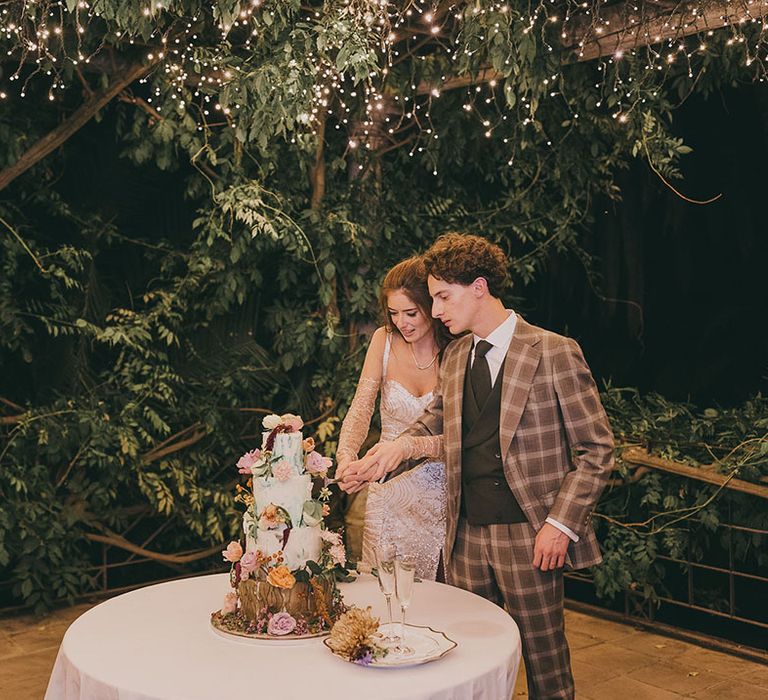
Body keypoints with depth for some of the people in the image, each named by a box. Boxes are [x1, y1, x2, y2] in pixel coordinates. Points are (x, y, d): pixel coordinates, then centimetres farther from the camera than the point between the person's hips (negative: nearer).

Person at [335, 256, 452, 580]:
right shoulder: (384, 340, -2)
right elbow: (361, 408, -8)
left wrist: (412, 446, -30)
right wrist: (346, 454, -26)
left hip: (440, 495, -1)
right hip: (389, 490, 2)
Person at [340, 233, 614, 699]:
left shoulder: (553, 353, -8)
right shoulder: (455, 357, 11)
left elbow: (597, 448, -7)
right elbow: (435, 423, 21)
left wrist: (561, 524, -13)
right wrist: (384, 459, 4)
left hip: (529, 537, -5)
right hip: (466, 535, 6)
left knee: (545, 662, 7)